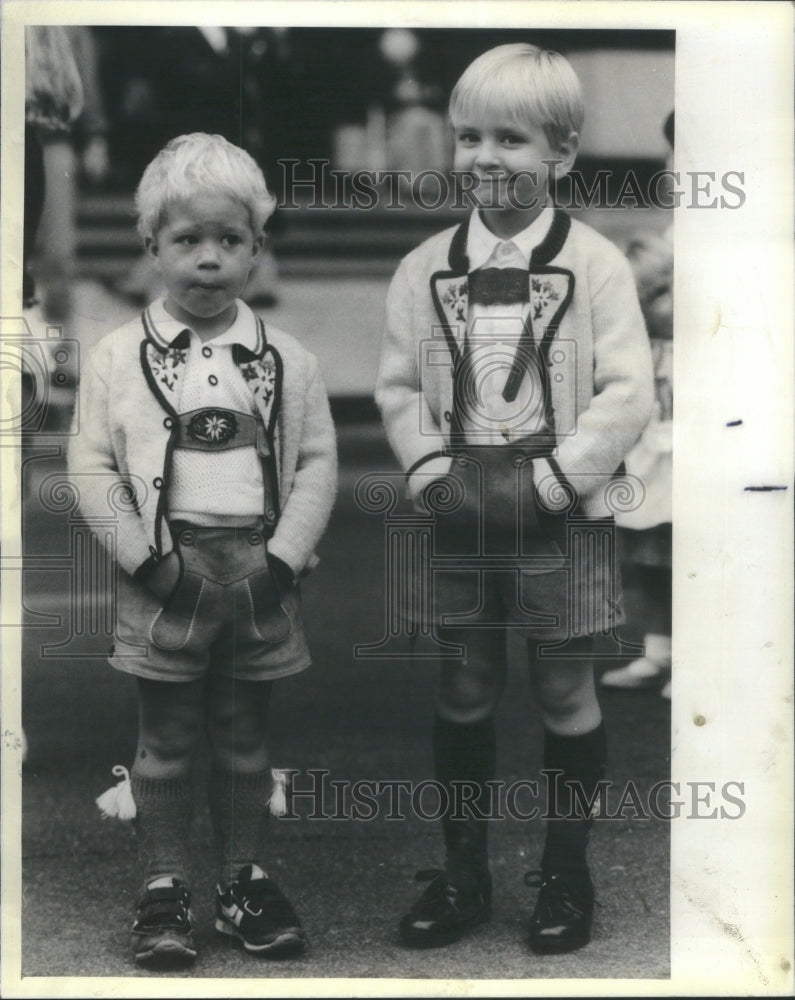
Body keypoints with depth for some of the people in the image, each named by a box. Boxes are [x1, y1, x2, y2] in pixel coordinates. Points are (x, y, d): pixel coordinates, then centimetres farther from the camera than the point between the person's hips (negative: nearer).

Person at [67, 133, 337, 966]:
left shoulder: (286, 361, 2)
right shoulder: (120, 356, -3)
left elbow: (317, 463, 2)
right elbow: (92, 468, -3)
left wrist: (283, 556, -8)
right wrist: (145, 556, -11)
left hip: (259, 574, 2)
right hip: (167, 575, -1)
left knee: (244, 738, 12)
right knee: (165, 739, 6)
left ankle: (243, 877, 24)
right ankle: (163, 887, 17)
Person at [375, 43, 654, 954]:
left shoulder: (595, 265, -6)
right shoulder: (426, 268, 3)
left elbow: (628, 391, -10)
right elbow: (398, 385, 4)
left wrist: (550, 481, -16)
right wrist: (435, 474, -10)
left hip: (559, 516, -3)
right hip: (457, 513, 3)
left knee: (565, 692, 7)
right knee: (464, 692, 11)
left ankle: (565, 872, 22)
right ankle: (463, 872, 24)